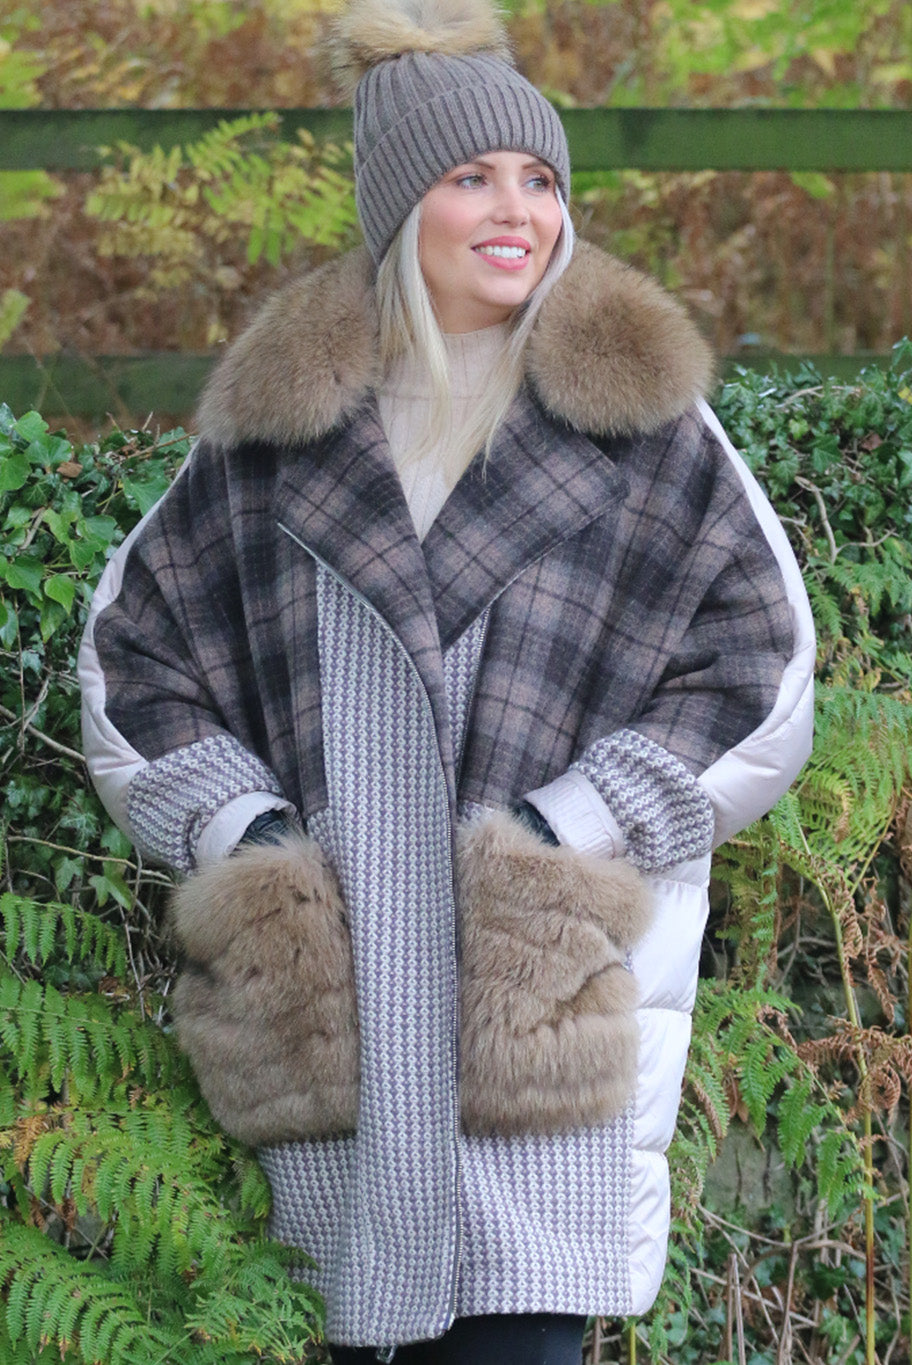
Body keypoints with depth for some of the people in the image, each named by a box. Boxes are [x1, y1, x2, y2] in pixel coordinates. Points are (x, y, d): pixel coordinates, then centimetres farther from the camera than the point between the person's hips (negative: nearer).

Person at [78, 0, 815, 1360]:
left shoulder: (637, 416, 5)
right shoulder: (276, 421, 10)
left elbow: (759, 661, 4)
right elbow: (132, 649, 16)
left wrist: (570, 829, -7)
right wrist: (239, 831, 1)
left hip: (548, 984, -2)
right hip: (343, 983, 2)